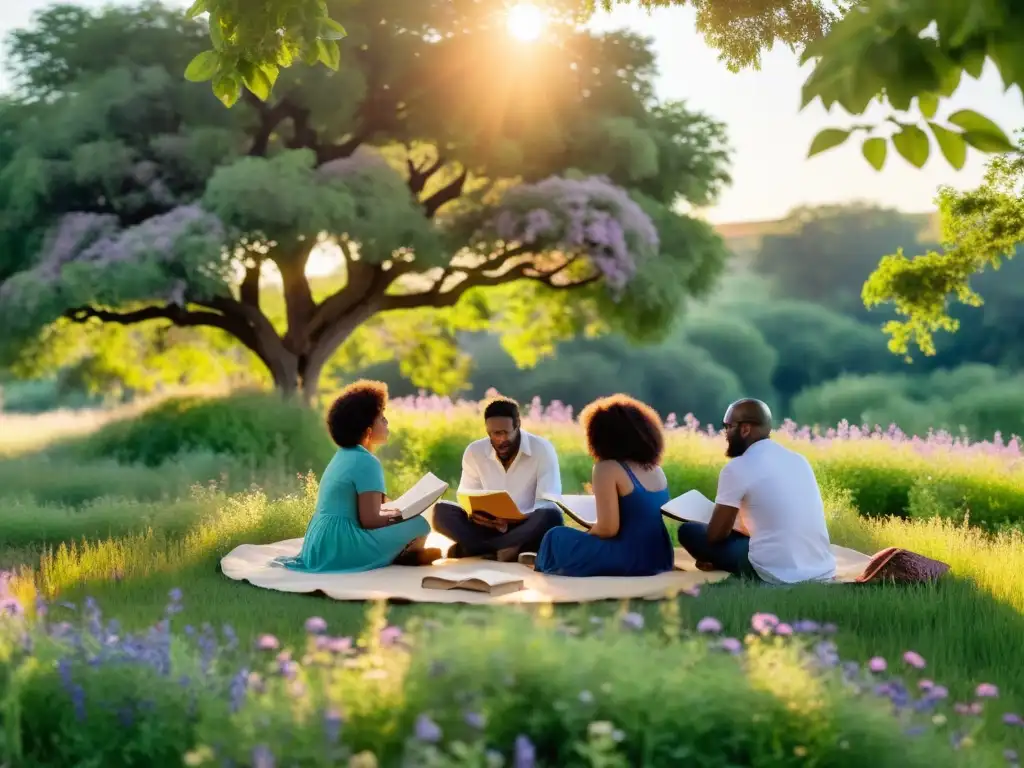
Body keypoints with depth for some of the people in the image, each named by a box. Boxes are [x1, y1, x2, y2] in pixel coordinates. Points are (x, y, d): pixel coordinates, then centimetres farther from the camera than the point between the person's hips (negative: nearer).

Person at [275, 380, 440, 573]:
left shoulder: (344, 456, 16)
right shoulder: (367, 462, -12)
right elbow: (370, 520, -16)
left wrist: (394, 510, 16)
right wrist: (402, 514, 1)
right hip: (341, 547, -10)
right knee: (418, 524, -10)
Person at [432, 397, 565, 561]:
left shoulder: (542, 450, -8)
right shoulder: (474, 452, 1)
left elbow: (549, 505, -14)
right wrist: (474, 513, -23)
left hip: (527, 530, -2)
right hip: (490, 528, 2)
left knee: (550, 516, -36)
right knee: (441, 511, -19)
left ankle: (469, 548, -31)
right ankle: (505, 550, -34)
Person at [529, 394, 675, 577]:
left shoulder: (607, 468, -10)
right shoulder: (655, 468, 11)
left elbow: (608, 529, -15)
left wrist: (584, 534, 5)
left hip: (631, 561, -8)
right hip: (662, 560, 8)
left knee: (557, 538, 8)